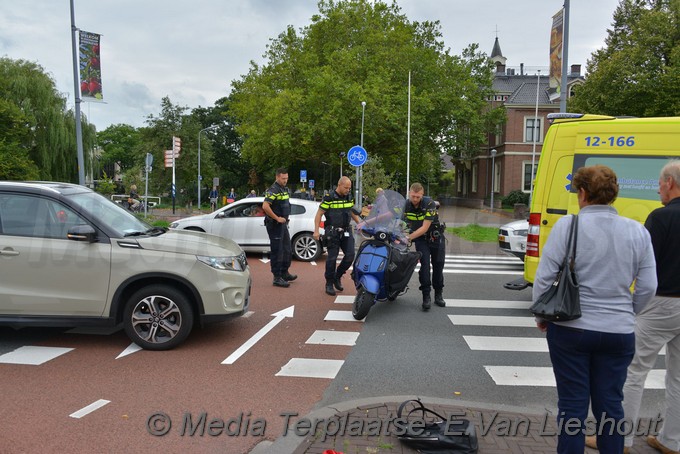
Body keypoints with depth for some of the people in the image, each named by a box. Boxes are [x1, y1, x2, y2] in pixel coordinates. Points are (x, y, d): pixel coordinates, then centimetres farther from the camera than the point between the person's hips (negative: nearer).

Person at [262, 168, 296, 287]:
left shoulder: (285, 189, 14)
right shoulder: (273, 190, -16)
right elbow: (265, 206, -27)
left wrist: (285, 217, 15)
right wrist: (277, 218, -22)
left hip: (283, 224, 10)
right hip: (274, 224, -10)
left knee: (287, 250, 18)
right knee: (277, 251, -5)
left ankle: (284, 273, 32)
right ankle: (277, 278, 2)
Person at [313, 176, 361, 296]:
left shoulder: (349, 197, 7)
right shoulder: (329, 198, -10)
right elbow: (319, 214, -7)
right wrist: (316, 231, -14)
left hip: (346, 231, 5)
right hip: (332, 232, -5)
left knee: (350, 255, -4)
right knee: (332, 258, -2)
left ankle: (337, 276, 17)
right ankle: (329, 284, 12)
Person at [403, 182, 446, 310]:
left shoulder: (429, 204, -25)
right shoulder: (405, 205, -13)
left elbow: (424, 228, -28)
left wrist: (408, 237, -33)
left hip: (435, 237, -1)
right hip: (420, 239, 1)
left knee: (438, 265, 8)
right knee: (425, 264, -17)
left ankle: (438, 294, 25)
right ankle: (426, 296, -13)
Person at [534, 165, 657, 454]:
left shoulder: (568, 225, -11)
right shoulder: (638, 231, 1)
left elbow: (543, 278, -11)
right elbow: (647, 287, 3)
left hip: (571, 328, -3)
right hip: (619, 333, 3)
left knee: (572, 405, 9)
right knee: (610, 405, 15)